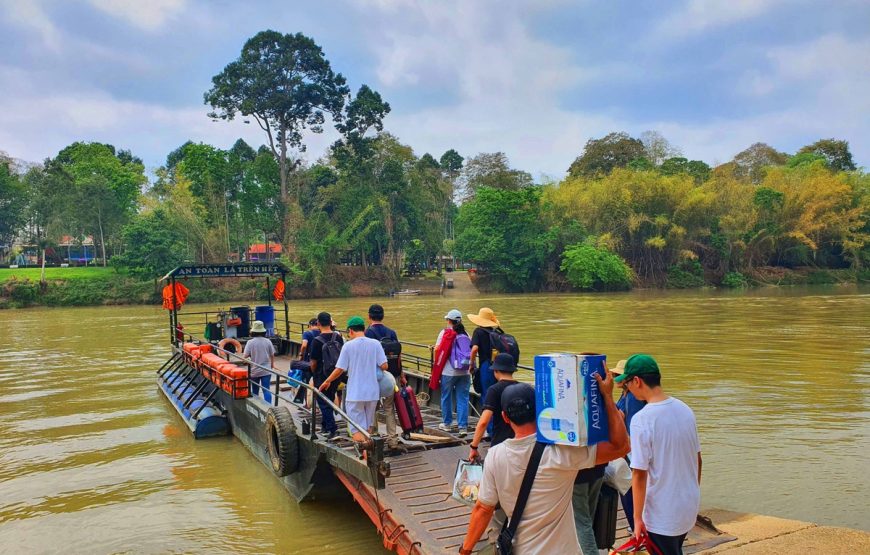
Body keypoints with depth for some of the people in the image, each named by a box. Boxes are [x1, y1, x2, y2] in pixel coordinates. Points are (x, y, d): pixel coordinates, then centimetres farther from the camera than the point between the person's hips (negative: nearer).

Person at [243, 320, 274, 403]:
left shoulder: (250, 342, -10)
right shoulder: (267, 341, -4)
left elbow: (245, 356, -13)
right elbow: (272, 355, 4)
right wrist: (272, 364, 19)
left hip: (254, 371, -1)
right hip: (266, 370, 1)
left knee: (255, 391, 16)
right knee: (266, 390, -1)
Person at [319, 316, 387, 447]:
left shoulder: (348, 345, -9)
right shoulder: (375, 344, -3)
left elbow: (340, 369, -8)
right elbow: (384, 366, -6)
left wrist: (327, 381, 9)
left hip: (355, 394, -4)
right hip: (372, 392, 4)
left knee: (357, 428, 4)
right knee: (369, 425, 20)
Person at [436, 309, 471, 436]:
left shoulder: (445, 332, -5)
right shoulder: (465, 333, 6)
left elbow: (437, 349, -10)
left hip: (448, 371, -3)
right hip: (464, 372, 3)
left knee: (446, 397, 13)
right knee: (462, 398, 4)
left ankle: (447, 423, 25)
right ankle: (463, 427, -1)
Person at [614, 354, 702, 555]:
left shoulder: (641, 420, -22)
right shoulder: (685, 409, -1)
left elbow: (640, 474, -20)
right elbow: (697, 459, 8)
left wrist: (637, 518, -12)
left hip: (662, 517, -7)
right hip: (689, 507, 7)